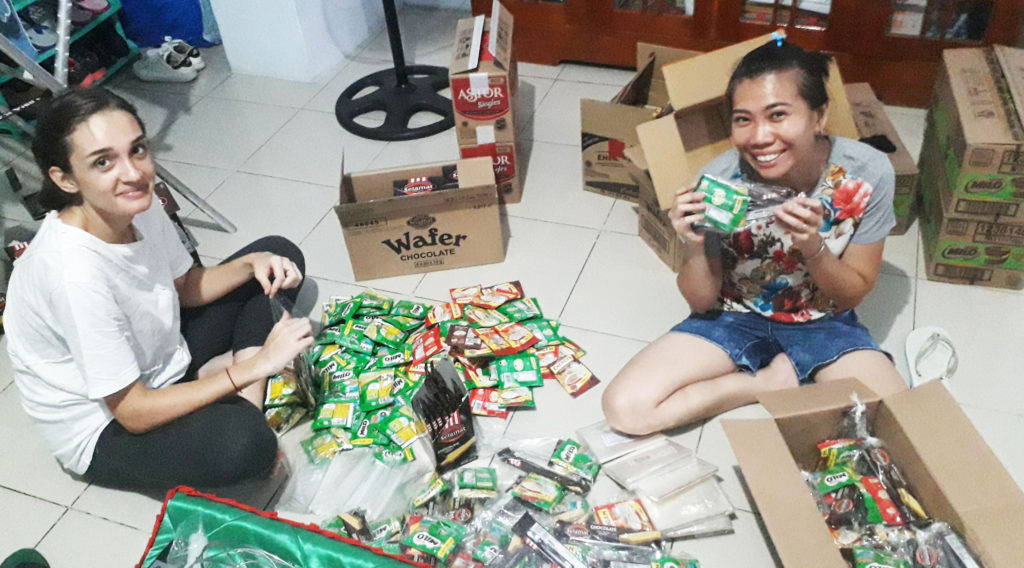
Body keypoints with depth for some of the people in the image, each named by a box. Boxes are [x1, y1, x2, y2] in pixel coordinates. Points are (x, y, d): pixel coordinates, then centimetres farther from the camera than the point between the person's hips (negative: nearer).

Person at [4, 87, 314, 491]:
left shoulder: (140, 207, -13)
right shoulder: (74, 274, -35)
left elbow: (184, 286, 7)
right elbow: (133, 413, -28)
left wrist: (251, 263, -12)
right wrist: (253, 366, -26)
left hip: (161, 358, 8)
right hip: (107, 431, -8)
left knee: (280, 254, 5)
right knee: (242, 441, -40)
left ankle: (247, 400, -5)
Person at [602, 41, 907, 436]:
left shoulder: (867, 173, -21)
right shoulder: (720, 181, -23)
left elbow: (855, 292, -9)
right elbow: (701, 302, -10)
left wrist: (813, 249, -30)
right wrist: (694, 247, -32)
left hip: (824, 322, 0)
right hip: (735, 316, 1)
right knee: (624, 408, -19)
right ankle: (772, 380, -2)